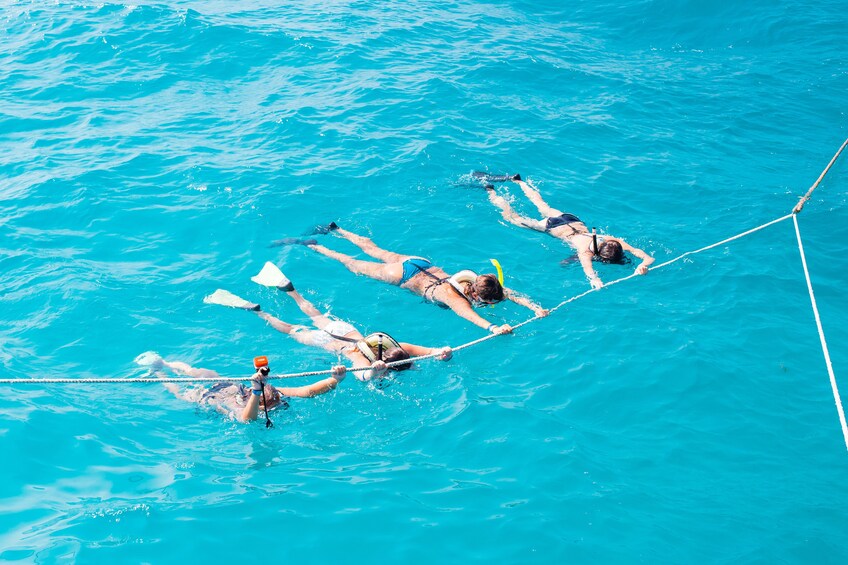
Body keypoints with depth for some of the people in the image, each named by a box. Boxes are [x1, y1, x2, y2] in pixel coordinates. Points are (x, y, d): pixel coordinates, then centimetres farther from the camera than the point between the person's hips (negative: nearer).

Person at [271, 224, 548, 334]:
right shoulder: (457, 298, -40)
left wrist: (535, 308, -41)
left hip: (421, 264, 6)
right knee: (354, 264, 14)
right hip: (404, 275, -6)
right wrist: (493, 328, -76)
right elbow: (468, 315, -60)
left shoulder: (483, 283, -22)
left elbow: (512, 293, -25)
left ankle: (335, 230, 48)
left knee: (375, 251, 28)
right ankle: (311, 246, 30)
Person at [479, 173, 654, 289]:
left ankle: (518, 181, 53)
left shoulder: (616, 243, -32)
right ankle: (490, 192, 36)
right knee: (512, 217, 17)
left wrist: (643, 265, -58)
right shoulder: (587, 251, -42)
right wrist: (594, 280, -80)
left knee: (543, 207, 32)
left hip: (574, 221, 5)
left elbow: (648, 256, -37)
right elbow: (587, 268, -61)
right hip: (556, 228, -5)